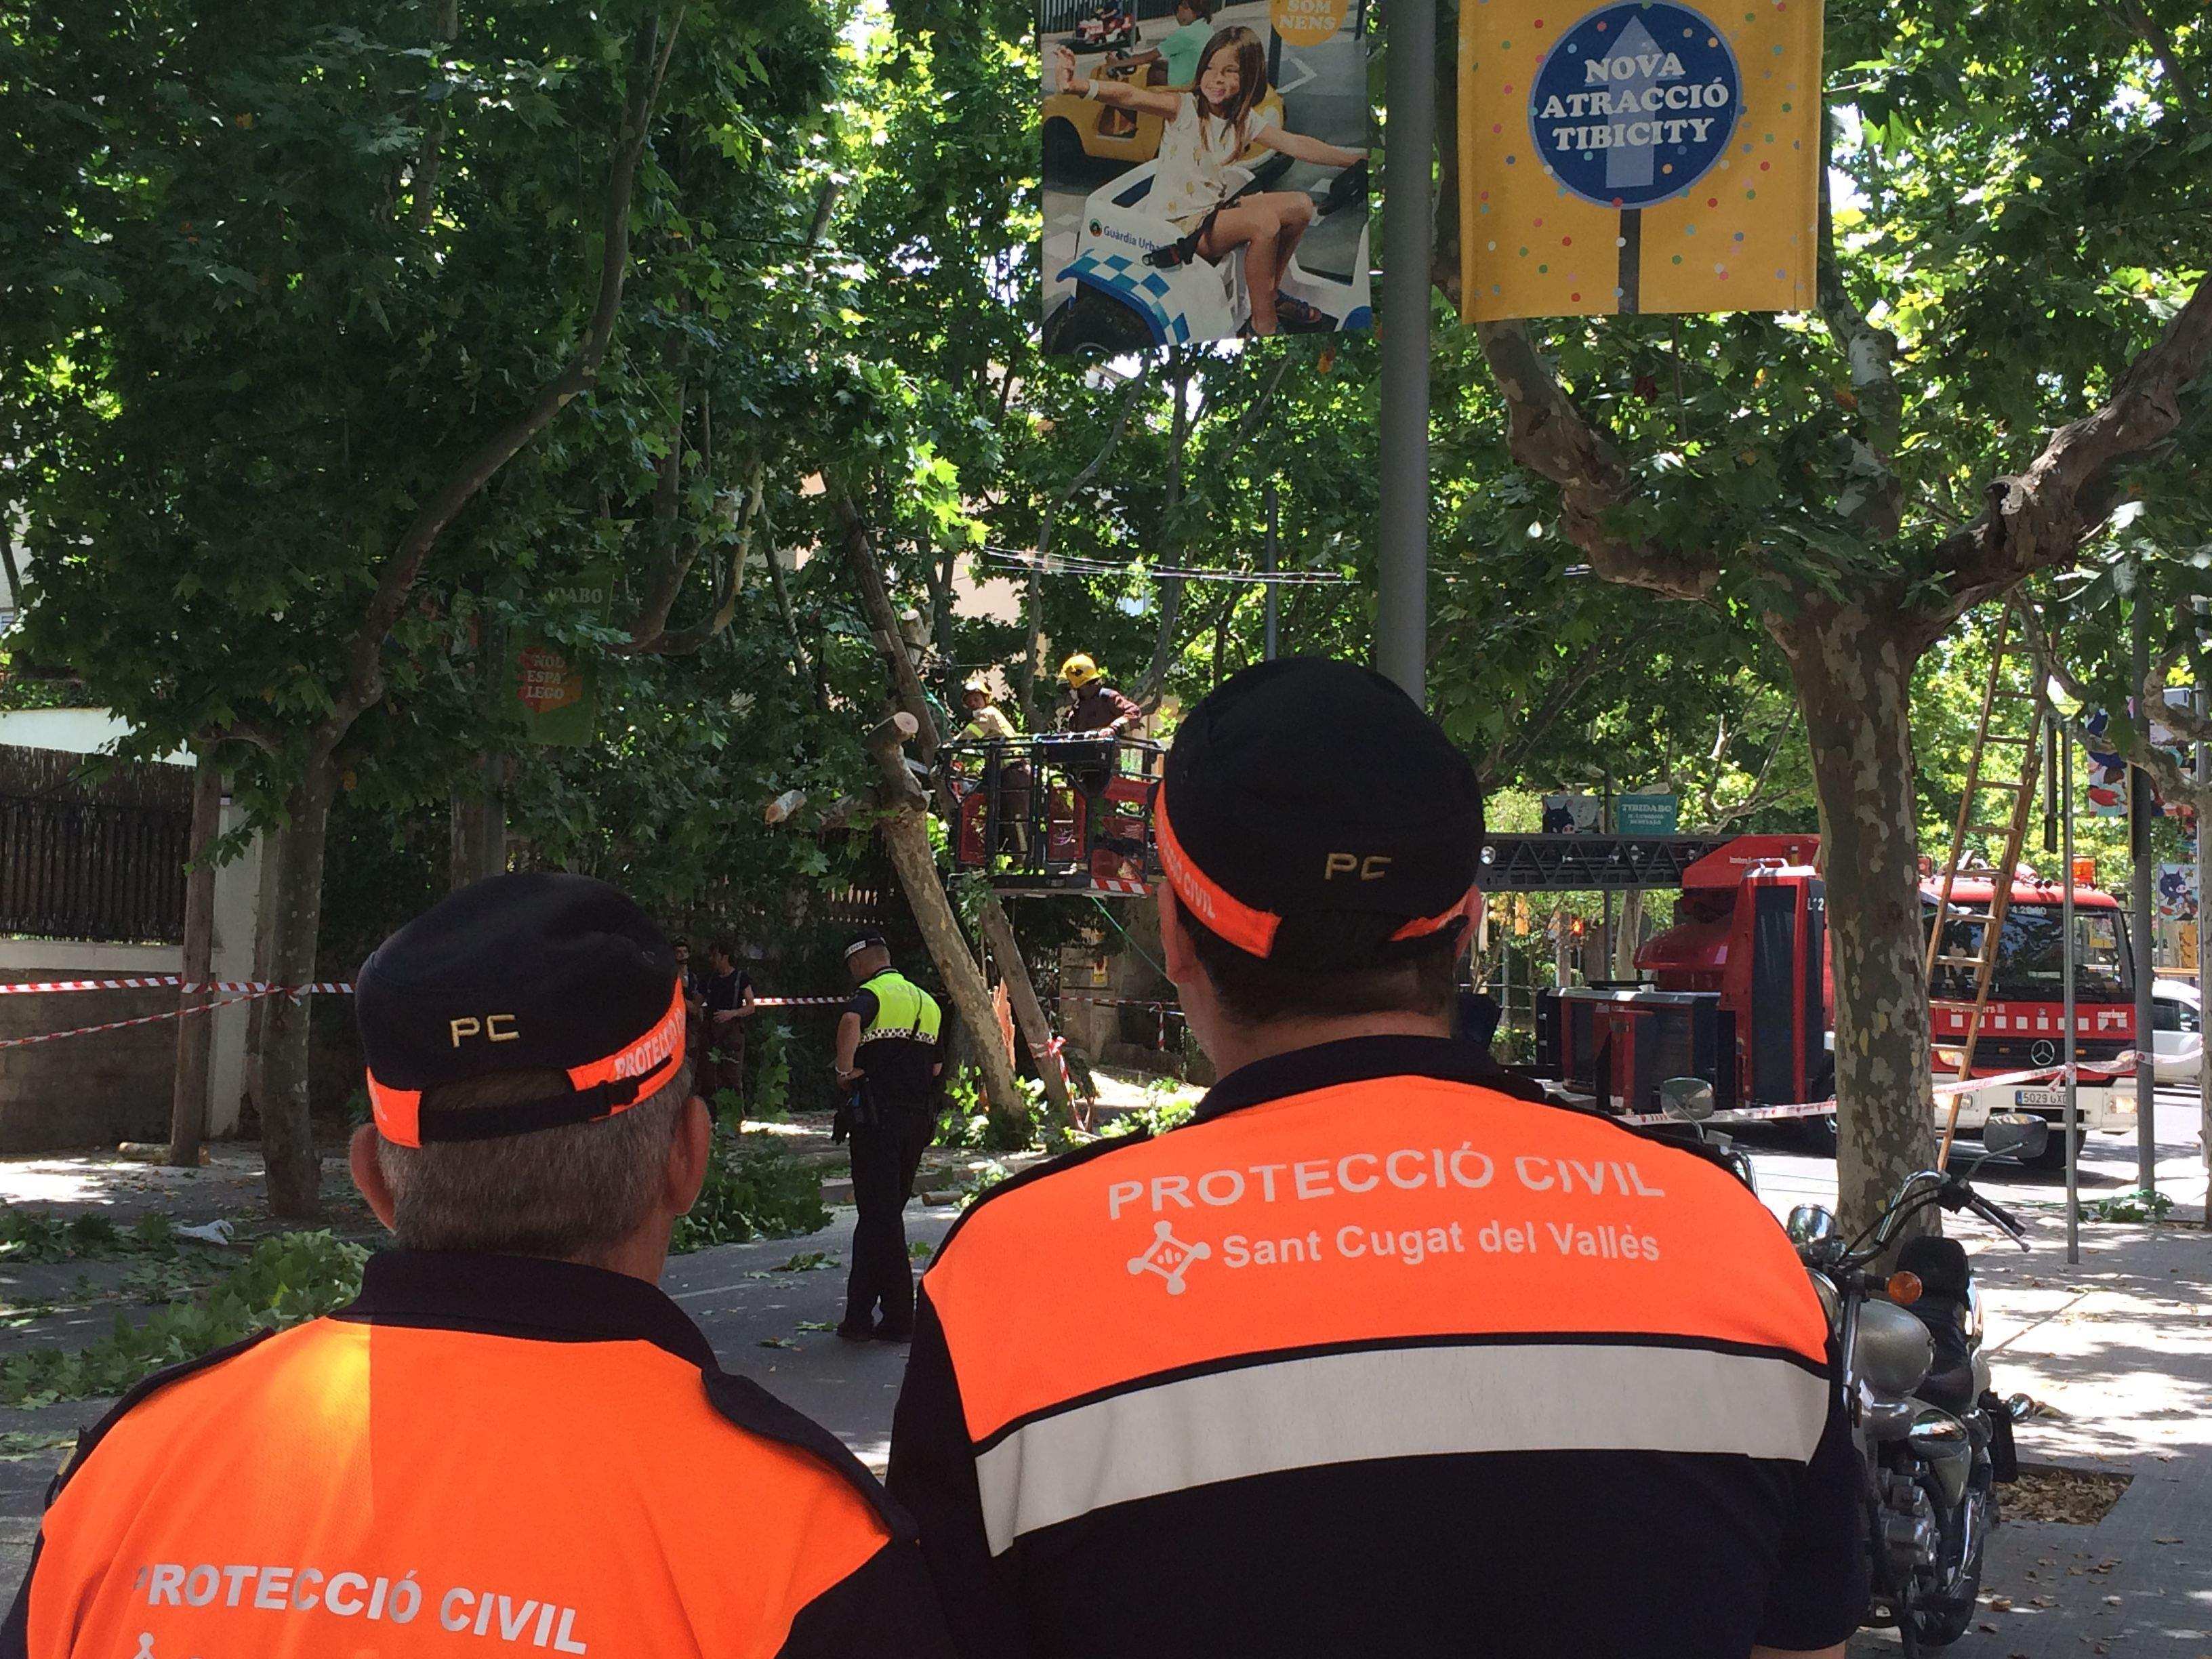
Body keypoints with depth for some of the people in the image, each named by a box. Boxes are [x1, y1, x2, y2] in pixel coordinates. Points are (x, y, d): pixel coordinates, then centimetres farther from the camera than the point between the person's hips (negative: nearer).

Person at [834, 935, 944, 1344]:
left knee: (880, 1215, -3)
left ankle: (899, 1318, -3)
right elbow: (937, 1067, 20)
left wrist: (845, 1070, -22)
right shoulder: (926, 1001, 18)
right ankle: (859, 1314, 21)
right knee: (879, 1215, 15)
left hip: (877, 1117, -7)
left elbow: (851, 1020, -31)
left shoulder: (872, 993, -6)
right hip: (918, 1119, 7)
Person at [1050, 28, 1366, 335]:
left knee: (1301, 205, -2)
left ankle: (1271, 291, 15)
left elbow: (1296, 145, 8)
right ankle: (1263, 321, -15)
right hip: (1176, 226, -7)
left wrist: (1355, 157, 3)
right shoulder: (1183, 107, -13)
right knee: (1264, 222, -28)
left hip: (1215, 211, 7)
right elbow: (1131, 96, -29)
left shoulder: (1246, 122, 6)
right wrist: (1080, 85, -48)